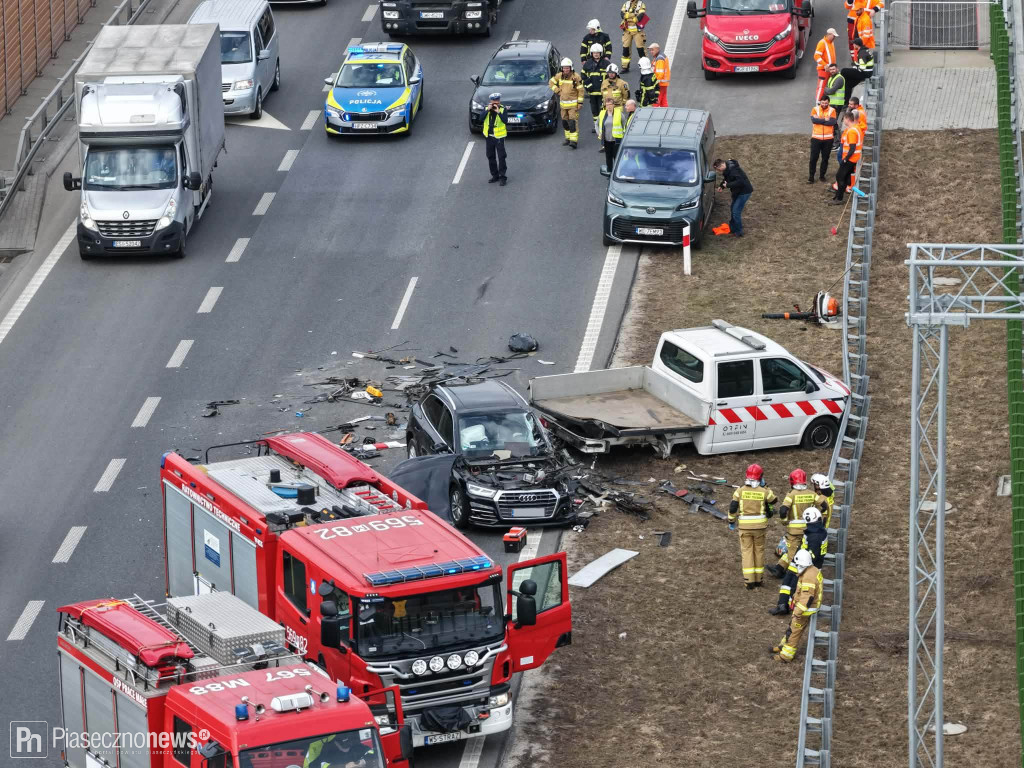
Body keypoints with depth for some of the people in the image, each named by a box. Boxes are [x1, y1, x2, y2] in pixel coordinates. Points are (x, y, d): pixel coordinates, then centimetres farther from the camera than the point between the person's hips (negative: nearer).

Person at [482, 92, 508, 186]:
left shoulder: (502, 110, -7)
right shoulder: (487, 109, 2)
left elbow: (504, 120, -21)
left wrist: (498, 112, -28)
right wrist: (488, 110, -22)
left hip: (499, 137, -5)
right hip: (489, 137, 5)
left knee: (501, 157, -7)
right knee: (491, 157, 13)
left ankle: (502, 177, -3)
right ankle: (494, 175, 25)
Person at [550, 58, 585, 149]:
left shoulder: (576, 77, -12)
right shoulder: (560, 76, 2)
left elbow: (581, 91, -9)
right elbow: (551, 82, 16)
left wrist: (580, 103, -12)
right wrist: (557, 91, 3)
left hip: (573, 104, -6)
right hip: (563, 103, 6)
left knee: (573, 122, -12)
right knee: (565, 122, 13)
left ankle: (573, 141, -16)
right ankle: (568, 138, 28)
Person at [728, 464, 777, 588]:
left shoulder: (740, 490, -5)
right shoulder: (764, 491, -7)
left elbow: (732, 508, -6)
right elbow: (774, 500, 12)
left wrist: (731, 522, 8)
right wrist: (765, 487, 13)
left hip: (744, 526, 0)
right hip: (760, 525, 0)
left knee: (746, 551, 4)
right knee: (759, 551, 14)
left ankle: (749, 580, -4)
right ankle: (758, 579, 20)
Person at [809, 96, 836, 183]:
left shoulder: (832, 110, -1)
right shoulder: (815, 109, -1)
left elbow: (832, 122, -16)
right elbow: (813, 120, -17)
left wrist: (819, 120, -14)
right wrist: (825, 120, -14)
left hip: (828, 139, 1)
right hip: (816, 137, -1)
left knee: (825, 158, 9)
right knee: (813, 158, -2)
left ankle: (822, 176, 21)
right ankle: (811, 177, 4)